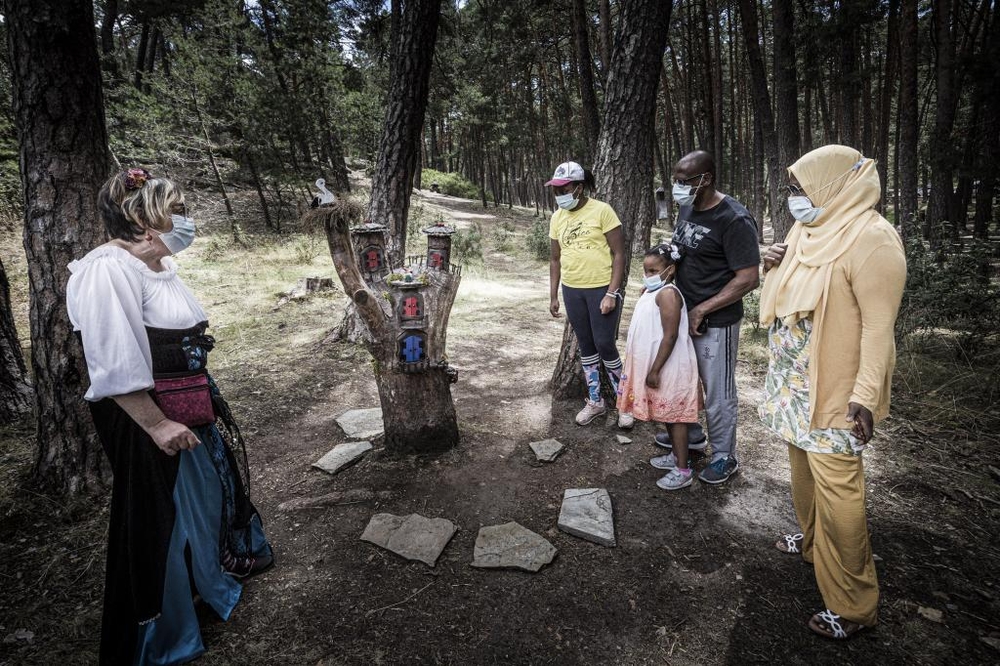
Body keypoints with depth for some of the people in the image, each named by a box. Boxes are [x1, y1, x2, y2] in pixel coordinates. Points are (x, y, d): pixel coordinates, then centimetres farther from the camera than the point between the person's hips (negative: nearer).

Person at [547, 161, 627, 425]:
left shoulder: (602, 210, -10)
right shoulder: (557, 217, 6)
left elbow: (619, 254, -10)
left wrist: (611, 293, -16)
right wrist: (553, 296, 10)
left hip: (602, 289, -5)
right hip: (572, 290, 5)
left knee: (605, 345, -3)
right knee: (586, 346, 12)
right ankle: (595, 401, 26)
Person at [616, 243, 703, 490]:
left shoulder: (667, 294, -21)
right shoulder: (649, 291, 10)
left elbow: (670, 336, -24)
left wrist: (655, 370, -22)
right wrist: (651, 369, 20)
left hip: (669, 368, -10)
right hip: (656, 365, 10)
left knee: (675, 417, 0)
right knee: (668, 416, 20)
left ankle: (682, 470, 10)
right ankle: (676, 455, 35)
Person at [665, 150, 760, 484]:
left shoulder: (735, 220, -20)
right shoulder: (686, 209, 5)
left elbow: (748, 280, -21)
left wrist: (701, 310, -19)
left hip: (715, 322, -8)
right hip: (684, 315, 8)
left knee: (718, 393, 7)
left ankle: (724, 457, 26)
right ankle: (692, 434, 44)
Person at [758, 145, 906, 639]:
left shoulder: (871, 239, -18)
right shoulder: (806, 230, 8)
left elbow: (879, 324, -20)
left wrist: (866, 395, -23)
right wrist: (773, 269, -1)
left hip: (835, 390, -9)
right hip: (795, 380, 9)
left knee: (837, 487, -3)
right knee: (804, 468, 22)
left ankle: (853, 605, 12)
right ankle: (813, 541, 45)